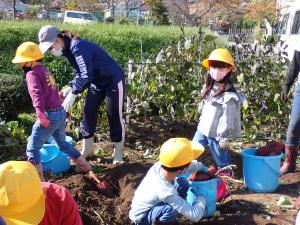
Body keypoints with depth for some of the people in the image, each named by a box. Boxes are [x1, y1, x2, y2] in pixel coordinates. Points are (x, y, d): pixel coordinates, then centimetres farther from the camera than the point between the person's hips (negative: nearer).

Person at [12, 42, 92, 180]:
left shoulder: (32, 74, -11)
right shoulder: (45, 70, 16)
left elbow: (37, 94, -27)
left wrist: (40, 112, -38)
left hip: (49, 116, -9)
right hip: (60, 112, 9)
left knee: (32, 149, 0)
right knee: (62, 142, 28)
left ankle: (39, 179, -1)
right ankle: (84, 166, 37)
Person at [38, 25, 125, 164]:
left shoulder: (78, 47, -29)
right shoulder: (67, 50, 1)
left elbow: (86, 75, -35)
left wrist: (73, 94, -31)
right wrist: (71, 87, -4)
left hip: (113, 80, -9)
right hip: (97, 82, 9)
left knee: (115, 116, -1)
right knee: (88, 112, 7)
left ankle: (118, 152, 13)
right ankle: (87, 149, 19)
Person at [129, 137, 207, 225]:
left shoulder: (160, 165, -23)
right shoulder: (166, 191, -39)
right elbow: (195, 216, -33)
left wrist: (200, 166, 11)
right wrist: (201, 196, -17)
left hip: (151, 203, 8)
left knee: (182, 183, -1)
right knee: (175, 207, -36)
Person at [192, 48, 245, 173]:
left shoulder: (228, 94, -22)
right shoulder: (210, 86, 6)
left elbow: (227, 118, -20)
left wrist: (224, 138, -17)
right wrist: (201, 122, 17)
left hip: (216, 133, -8)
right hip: (203, 128, 8)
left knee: (221, 159, 8)